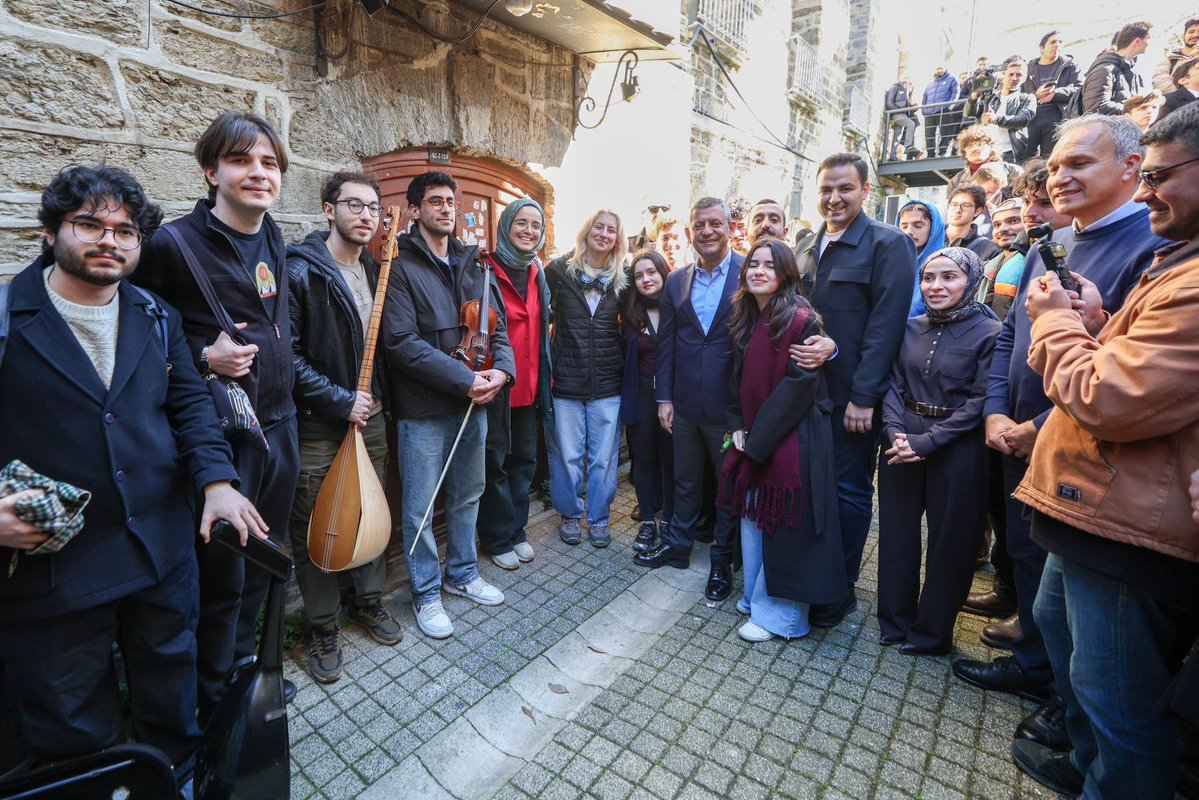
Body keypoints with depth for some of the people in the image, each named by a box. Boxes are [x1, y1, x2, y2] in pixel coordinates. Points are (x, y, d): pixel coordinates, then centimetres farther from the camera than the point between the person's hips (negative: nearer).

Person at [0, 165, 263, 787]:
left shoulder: (159, 320, 6)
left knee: (173, 709, 22)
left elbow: (189, 403, 4)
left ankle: (177, 783, 45)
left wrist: (217, 480, -11)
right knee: (71, 736, 16)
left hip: (165, 552, 4)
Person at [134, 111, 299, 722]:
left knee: (260, 565, 20)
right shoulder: (175, 243, -12)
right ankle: (214, 703, 31)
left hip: (280, 426, 7)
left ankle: (244, 667, 43)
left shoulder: (276, 244, 9)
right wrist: (203, 358, -20)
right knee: (221, 576, 7)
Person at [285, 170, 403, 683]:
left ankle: (368, 600, 36)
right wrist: (340, 401, -17)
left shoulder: (375, 273, 9)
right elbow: (288, 355, -18)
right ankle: (323, 628, 24)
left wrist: (376, 397, 5)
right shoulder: (299, 270, -12)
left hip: (369, 417, 6)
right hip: (316, 426, -6)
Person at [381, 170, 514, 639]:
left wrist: (501, 370, -11)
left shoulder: (473, 263, 11)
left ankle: (463, 574, 39)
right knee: (420, 509, 6)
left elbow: (499, 324, 8)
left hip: (474, 404, 6)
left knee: (468, 495, 19)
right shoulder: (400, 266, -8)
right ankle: (427, 594, 27)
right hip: (423, 409, -6)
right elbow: (402, 342, -19)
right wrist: (465, 379, -22)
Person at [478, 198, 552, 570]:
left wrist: (545, 376, 15)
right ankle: (497, 538, 23)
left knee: (524, 460, 15)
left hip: (529, 385, 7)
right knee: (495, 463, 6)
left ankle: (516, 529, 32)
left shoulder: (537, 273, 10)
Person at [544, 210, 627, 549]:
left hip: (608, 383, 2)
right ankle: (570, 514, 30)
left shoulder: (622, 279, 6)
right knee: (567, 455, 8)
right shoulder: (559, 270, 0)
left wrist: (624, 367, 5)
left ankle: (599, 518, 27)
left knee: (604, 457, 8)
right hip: (566, 381, -1)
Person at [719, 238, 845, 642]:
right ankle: (755, 596, 35)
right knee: (752, 517, 16)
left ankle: (779, 613, 22)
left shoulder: (801, 320, -15)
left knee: (783, 526, 4)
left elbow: (799, 385, -18)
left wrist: (758, 439, -15)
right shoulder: (745, 319, 8)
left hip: (791, 439, -7)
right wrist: (738, 427, 2)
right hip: (754, 438, 7)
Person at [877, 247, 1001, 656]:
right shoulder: (911, 328, 6)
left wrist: (926, 441, -20)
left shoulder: (989, 333, -7)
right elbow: (894, 384, 5)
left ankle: (931, 632, 26)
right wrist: (895, 432, -11)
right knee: (896, 530, 11)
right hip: (901, 443, 4)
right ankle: (895, 621, 29)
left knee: (949, 539, 8)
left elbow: (978, 402, -12)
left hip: (956, 448, -4)